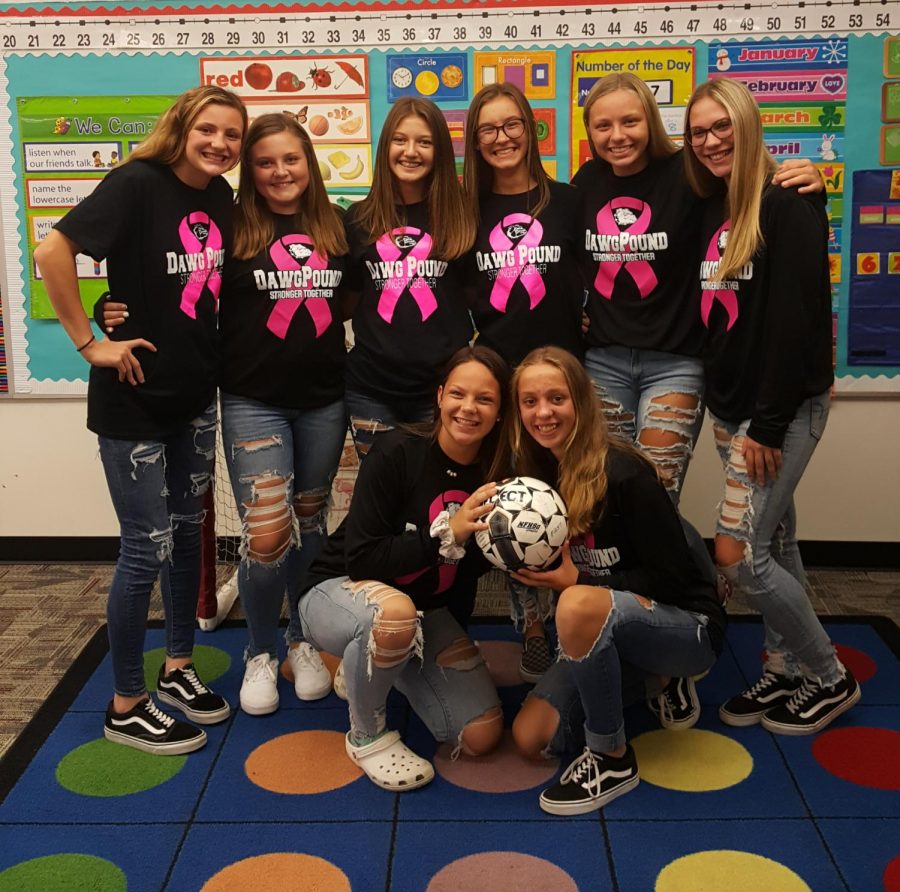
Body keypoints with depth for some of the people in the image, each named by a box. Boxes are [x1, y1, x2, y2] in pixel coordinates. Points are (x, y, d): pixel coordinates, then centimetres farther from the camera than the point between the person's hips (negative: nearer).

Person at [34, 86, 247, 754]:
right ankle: (126, 706, 15)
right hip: (136, 398, -7)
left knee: (187, 531, 16)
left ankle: (178, 669, 34)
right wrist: (89, 342, -20)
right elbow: (53, 252, -24)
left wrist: (214, 353, 5)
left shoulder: (221, 197, 4)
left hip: (196, 394, 7)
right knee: (148, 549, -1)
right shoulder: (138, 184, -16)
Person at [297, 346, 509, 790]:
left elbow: (469, 569, 3)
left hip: (427, 612, 5)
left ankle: (390, 663, 20)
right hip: (339, 591, -5)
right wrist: (445, 535, -31)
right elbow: (361, 561, -23)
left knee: (482, 736, -6)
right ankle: (367, 735, -12)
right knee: (396, 612, -42)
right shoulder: (397, 452, -21)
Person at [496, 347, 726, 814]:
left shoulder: (622, 473, -23)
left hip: (687, 626, -7)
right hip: (610, 632, 7)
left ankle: (613, 760, -15)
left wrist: (576, 581, -21)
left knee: (578, 605, -36)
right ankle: (657, 681, 15)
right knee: (531, 740, -6)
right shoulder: (537, 473, -2)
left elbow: (671, 578, -19)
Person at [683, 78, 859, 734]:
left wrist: (768, 424, -20)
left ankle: (831, 678, 11)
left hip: (783, 408, -7)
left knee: (738, 554, -8)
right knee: (774, 543, 13)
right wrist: (730, 413, 8)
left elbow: (798, 321, -19)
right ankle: (786, 673, 26)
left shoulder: (788, 206, -13)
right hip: (731, 406, 7)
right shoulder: (713, 211, 12)